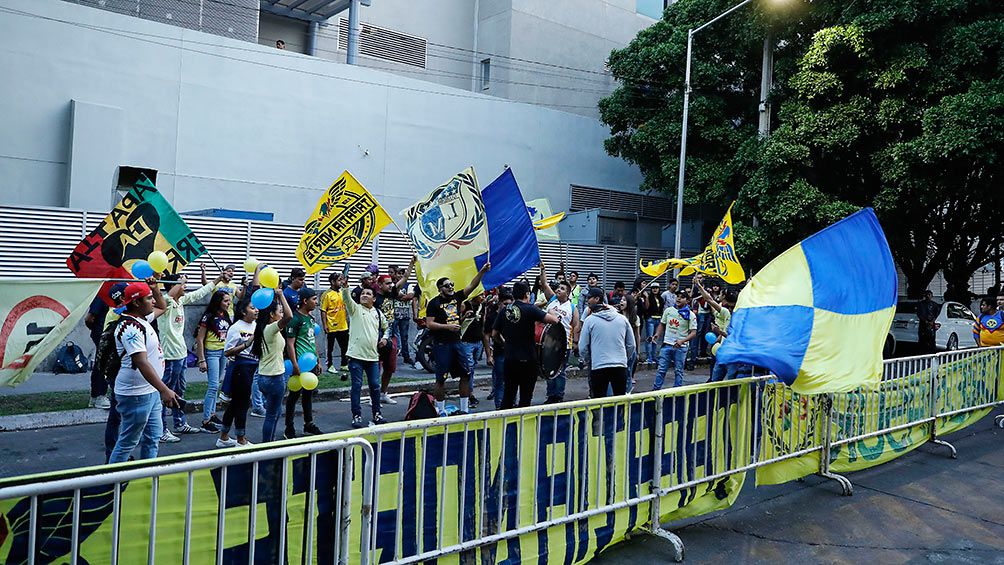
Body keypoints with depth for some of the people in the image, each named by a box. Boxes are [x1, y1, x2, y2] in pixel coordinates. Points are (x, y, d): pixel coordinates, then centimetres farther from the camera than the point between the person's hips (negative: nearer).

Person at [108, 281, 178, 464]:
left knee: (153, 437, 17)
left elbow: (162, 307, 30)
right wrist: (164, 390, -39)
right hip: (136, 395, -10)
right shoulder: (130, 327, -22)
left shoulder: (142, 318, 8)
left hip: (151, 391, 10)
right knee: (127, 443, 0)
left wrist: (155, 288, 10)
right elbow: (142, 363, -32)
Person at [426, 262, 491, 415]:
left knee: (465, 374, 6)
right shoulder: (434, 303, -5)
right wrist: (447, 326, -18)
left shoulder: (456, 297, 9)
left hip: (456, 342, 6)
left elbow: (472, 285, 1)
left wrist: (482, 272, -13)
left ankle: (464, 409, 15)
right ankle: (440, 411, 8)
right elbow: (429, 324, -11)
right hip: (442, 344, -6)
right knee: (441, 378, -2)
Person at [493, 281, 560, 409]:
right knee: (526, 395, 5)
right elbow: (554, 320, -21)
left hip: (509, 358, 5)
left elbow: (494, 333, 7)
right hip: (527, 359, -5)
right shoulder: (529, 309, -13)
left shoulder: (504, 310, 3)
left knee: (508, 393, 15)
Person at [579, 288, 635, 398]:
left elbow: (583, 348, -1)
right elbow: (631, 345, 9)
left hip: (598, 367, -3)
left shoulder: (590, 320, -4)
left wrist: (589, 361, 16)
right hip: (620, 367, 3)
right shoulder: (622, 319, 6)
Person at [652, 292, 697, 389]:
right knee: (661, 369, 4)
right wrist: (658, 334, -2)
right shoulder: (668, 310, 6)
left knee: (678, 371, 6)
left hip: (680, 347, -2)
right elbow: (662, 324, 17)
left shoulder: (690, 315, -4)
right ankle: (656, 389, 10)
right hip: (667, 344, 2)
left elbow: (693, 332, -8)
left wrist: (682, 341, -22)